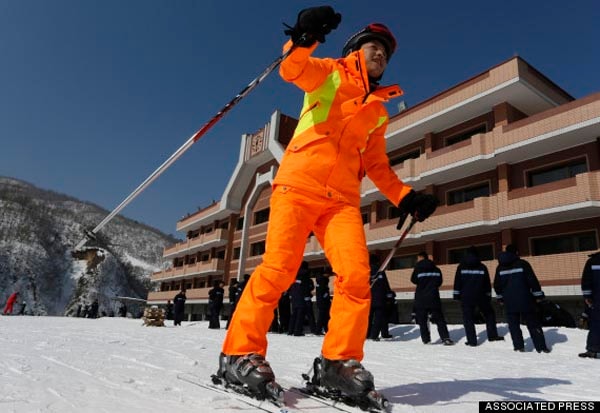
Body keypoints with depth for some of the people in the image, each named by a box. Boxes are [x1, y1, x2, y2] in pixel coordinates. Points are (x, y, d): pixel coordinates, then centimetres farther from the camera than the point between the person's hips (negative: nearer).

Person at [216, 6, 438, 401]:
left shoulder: (378, 113, 27)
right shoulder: (331, 74, 14)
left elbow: (377, 166, 25)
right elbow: (293, 70, -6)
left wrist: (406, 198, 13)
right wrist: (304, 39, -26)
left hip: (343, 198, 5)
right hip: (299, 182, -4)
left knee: (356, 275, -13)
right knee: (279, 270, -15)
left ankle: (339, 361, -1)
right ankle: (241, 353, -2)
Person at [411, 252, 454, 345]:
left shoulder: (418, 268, -7)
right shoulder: (436, 269, 4)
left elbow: (414, 280, 2)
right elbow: (440, 282, 11)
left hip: (421, 298, -2)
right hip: (434, 297, 3)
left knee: (422, 320, 7)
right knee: (439, 318, 7)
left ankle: (426, 339, 6)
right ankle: (445, 338, -4)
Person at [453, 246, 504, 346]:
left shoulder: (461, 267, 2)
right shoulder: (482, 267, 5)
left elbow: (457, 282, -1)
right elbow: (487, 283, 7)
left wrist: (456, 295, 4)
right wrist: (488, 296, 14)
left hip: (466, 297, -1)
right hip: (481, 296, 1)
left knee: (468, 318, 3)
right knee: (489, 314, 20)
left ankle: (472, 340, 0)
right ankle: (492, 335, 18)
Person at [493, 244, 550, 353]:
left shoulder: (500, 267, 6)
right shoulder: (522, 263, -5)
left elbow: (497, 285, 11)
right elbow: (532, 280, -9)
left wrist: (500, 297, 22)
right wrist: (538, 294, 0)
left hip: (509, 301, 2)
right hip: (525, 300, -2)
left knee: (513, 324, 10)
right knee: (533, 323, 7)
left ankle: (518, 346, 10)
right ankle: (541, 346, 8)